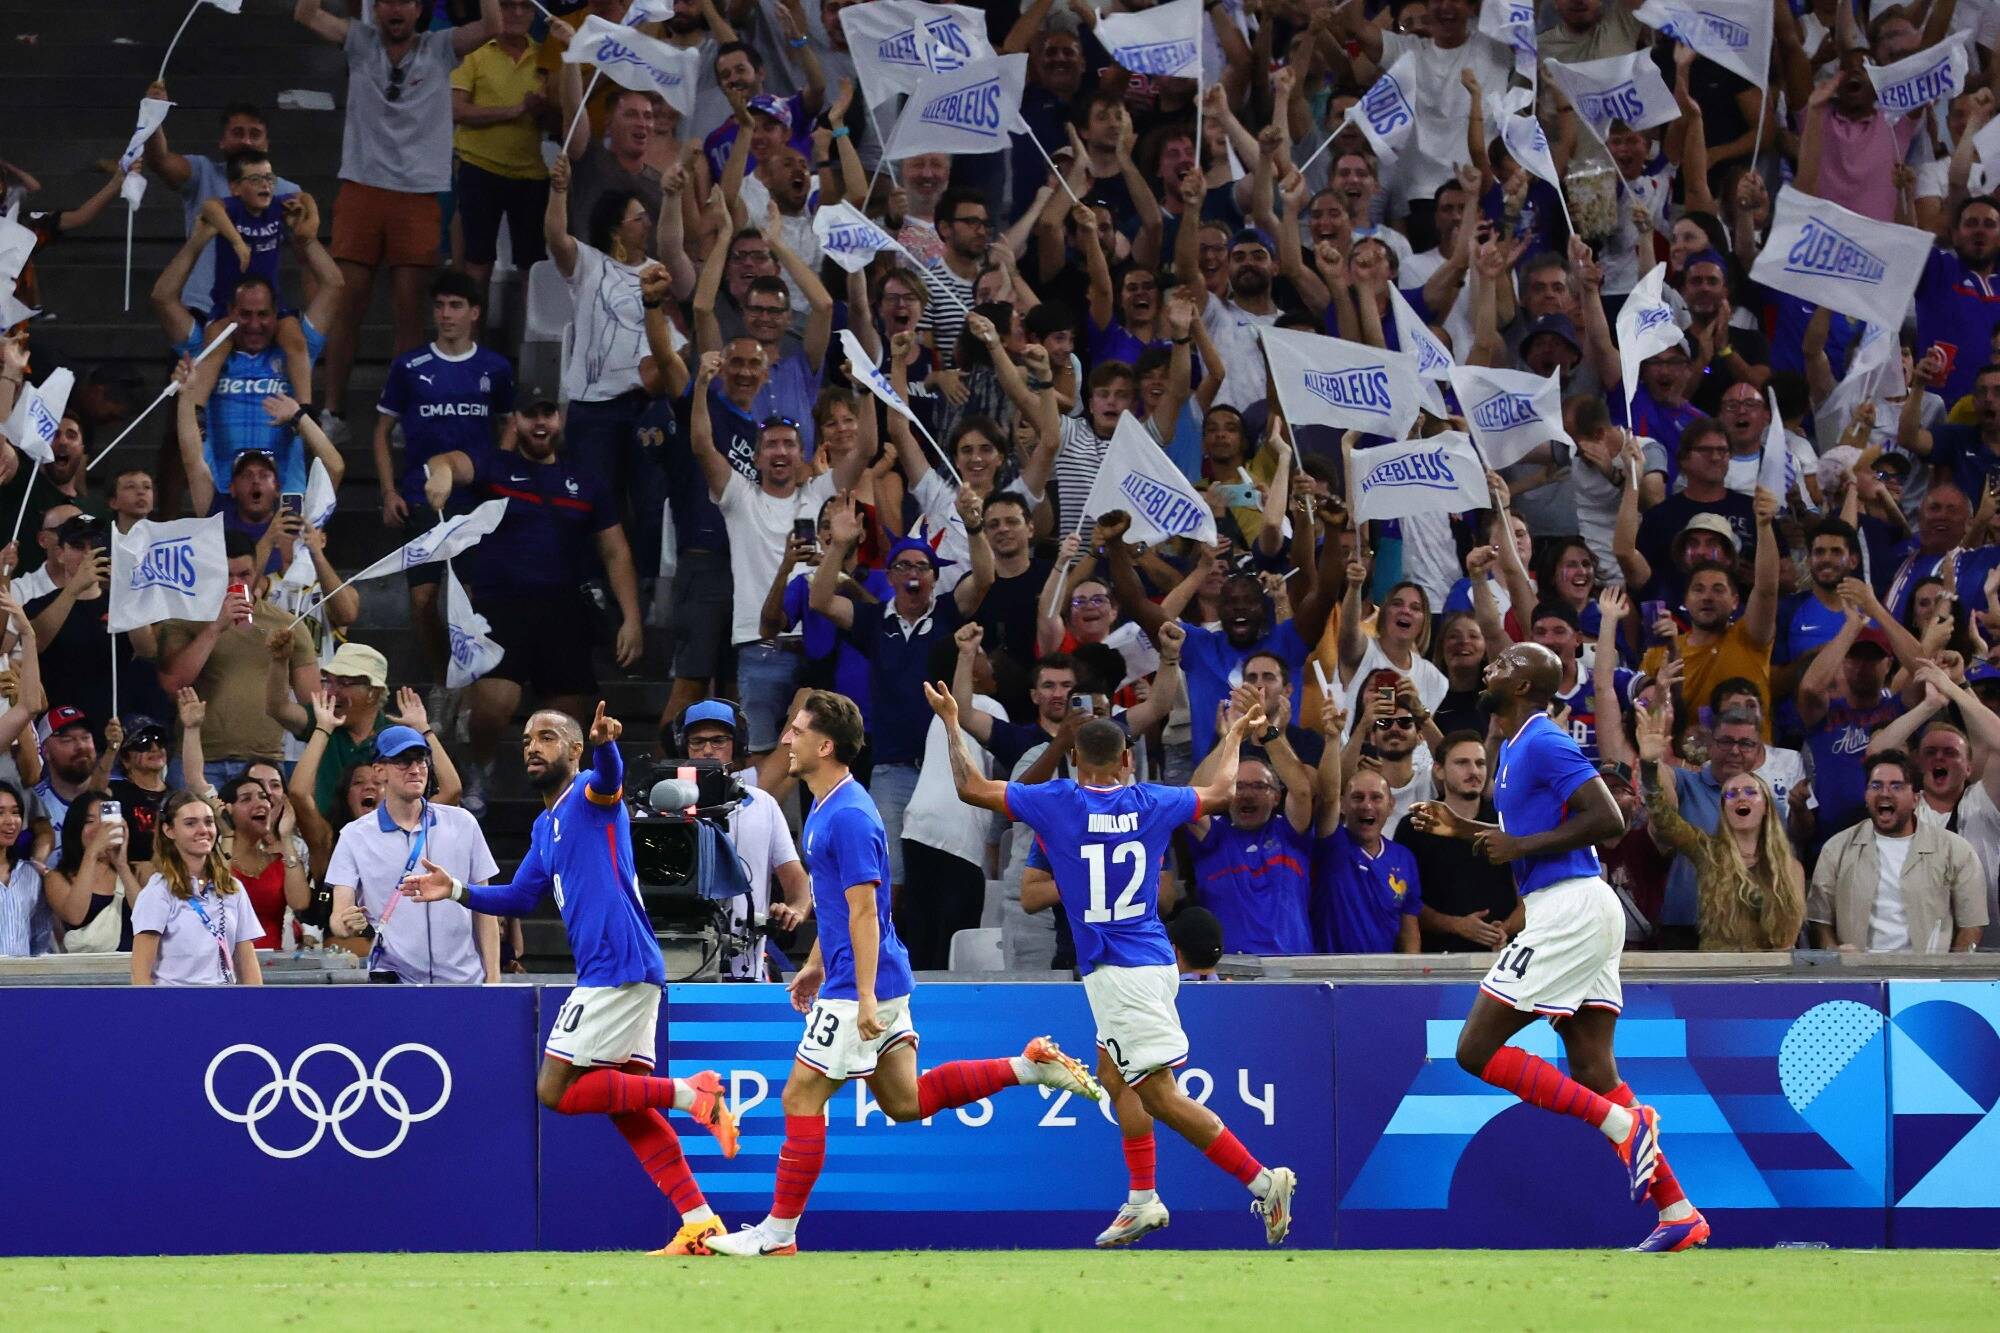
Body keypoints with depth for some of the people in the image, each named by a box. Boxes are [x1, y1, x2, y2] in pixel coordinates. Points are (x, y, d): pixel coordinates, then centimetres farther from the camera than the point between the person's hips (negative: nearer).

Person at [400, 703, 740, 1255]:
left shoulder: (589, 796, -6)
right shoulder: (545, 827, 21)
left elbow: (608, 777, -30)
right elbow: (519, 898, 29)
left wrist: (605, 745, -53)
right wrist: (457, 891, 13)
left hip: (618, 969, -10)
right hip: (606, 975, 10)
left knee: (557, 1090, -8)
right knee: (628, 1110, 7)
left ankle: (690, 1094, -8)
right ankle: (701, 1224, 4)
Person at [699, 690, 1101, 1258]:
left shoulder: (848, 817, -19)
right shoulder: (828, 807, 13)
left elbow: (864, 910, -23)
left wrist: (865, 996, -25)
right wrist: (815, 966, 27)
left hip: (863, 986, -10)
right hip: (872, 981, 10)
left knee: (802, 1098, -6)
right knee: (906, 1101, 14)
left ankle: (778, 1232, -1)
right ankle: (1030, 1066, 14)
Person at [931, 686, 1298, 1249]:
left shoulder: (1058, 802, -9)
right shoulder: (1150, 802, 4)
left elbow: (970, 787, -3)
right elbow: (1220, 792, 23)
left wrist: (951, 721, 12)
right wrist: (1235, 736, 40)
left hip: (1116, 970, -7)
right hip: (1152, 961, 7)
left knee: (1159, 1095, -9)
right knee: (1115, 1076, 21)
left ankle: (1262, 1181, -15)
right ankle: (1143, 1201, 20)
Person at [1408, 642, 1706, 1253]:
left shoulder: (1543, 743, -12)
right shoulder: (1515, 747, 19)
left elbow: (1607, 819, -20)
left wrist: (1520, 846, -17)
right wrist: (1464, 829, 19)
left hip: (1568, 909, -10)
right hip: (1574, 911, 10)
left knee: (1477, 1049, -9)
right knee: (1594, 1074, 6)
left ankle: (1623, 1122, -11)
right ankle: (1678, 1215, 2)